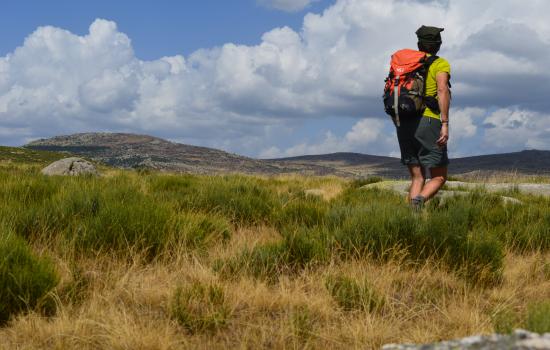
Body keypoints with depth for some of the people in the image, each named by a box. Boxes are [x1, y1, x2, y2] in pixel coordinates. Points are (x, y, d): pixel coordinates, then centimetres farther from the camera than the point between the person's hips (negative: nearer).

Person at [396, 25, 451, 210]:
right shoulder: (440, 64, 3)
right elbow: (442, 91, -15)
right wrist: (445, 124, -19)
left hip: (404, 125, 5)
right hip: (428, 122, -5)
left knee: (417, 178, 10)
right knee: (439, 177, 4)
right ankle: (419, 200, -25)